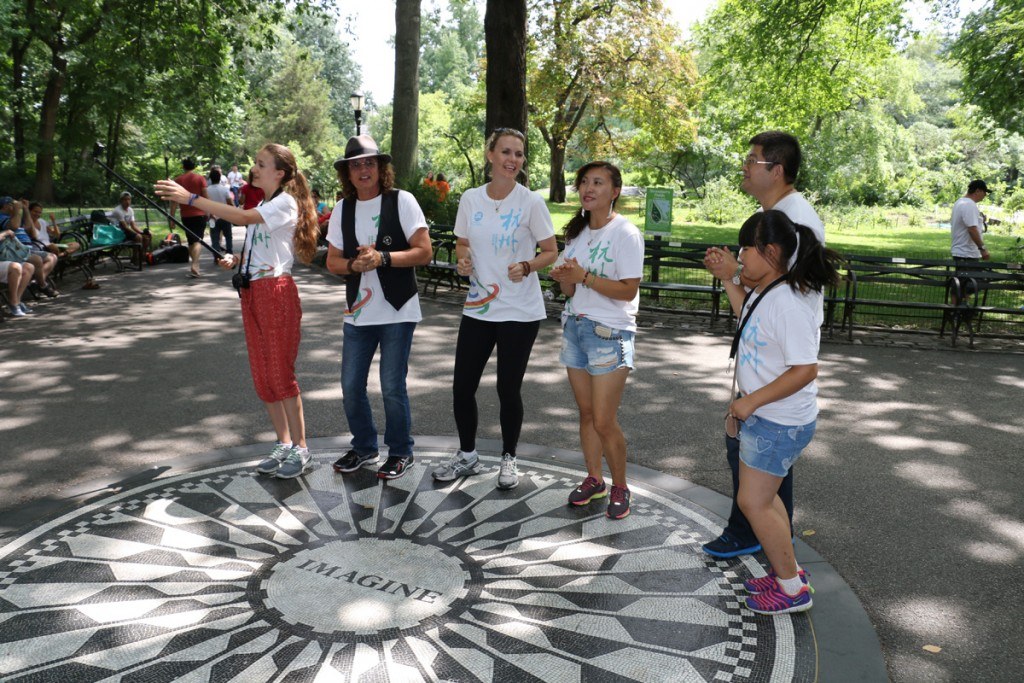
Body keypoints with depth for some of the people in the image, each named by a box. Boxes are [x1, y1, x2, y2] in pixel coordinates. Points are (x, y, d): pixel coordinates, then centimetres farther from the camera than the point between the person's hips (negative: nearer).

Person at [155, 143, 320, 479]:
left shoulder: (286, 203, -9)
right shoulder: (263, 208, 19)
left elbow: (243, 217, -25)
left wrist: (190, 198, -28)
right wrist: (235, 259, 3)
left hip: (276, 292, -9)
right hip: (251, 293, 9)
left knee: (281, 373, -6)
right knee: (262, 375, 9)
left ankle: (300, 450, 5)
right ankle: (283, 444, 19)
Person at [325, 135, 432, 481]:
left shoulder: (402, 201, -5)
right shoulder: (342, 209, 8)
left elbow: (424, 252, -10)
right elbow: (332, 260, 9)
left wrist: (382, 257, -21)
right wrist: (354, 264, -12)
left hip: (397, 311, -5)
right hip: (358, 312, 5)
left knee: (392, 386, -2)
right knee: (350, 385, 9)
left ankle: (400, 452, 19)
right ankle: (364, 447, 30)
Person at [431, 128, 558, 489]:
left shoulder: (531, 202, -8)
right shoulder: (470, 199, 2)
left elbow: (551, 252, -2)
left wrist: (527, 266, -21)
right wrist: (462, 260, -8)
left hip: (520, 312, -3)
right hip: (478, 308, 3)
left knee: (508, 389, 5)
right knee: (462, 387, 6)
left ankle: (508, 458, 28)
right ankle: (467, 455, 29)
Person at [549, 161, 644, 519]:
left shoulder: (626, 233, -10)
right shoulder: (578, 231, 11)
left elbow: (628, 290, -16)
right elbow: (570, 290, 12)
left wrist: (584, 276, -21)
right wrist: (564, 277, -11)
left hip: (610, 333, -6)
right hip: (575, 327, 6)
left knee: (604, 422, -6)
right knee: (586, 413, 11)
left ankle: (620, 487, 14)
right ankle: (594, 479, 26)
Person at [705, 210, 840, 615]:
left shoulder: (787, 304, -26)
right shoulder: (763, 292, 4)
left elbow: (805, 369, -28)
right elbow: (748, 319, 27)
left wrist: (751, 401, -24)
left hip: (781, 423, -10)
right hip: (764, 416, 10)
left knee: (753, 502, -2)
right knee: (763, 496, 20)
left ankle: (793, 589, 14)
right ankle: (787, 572, 35)